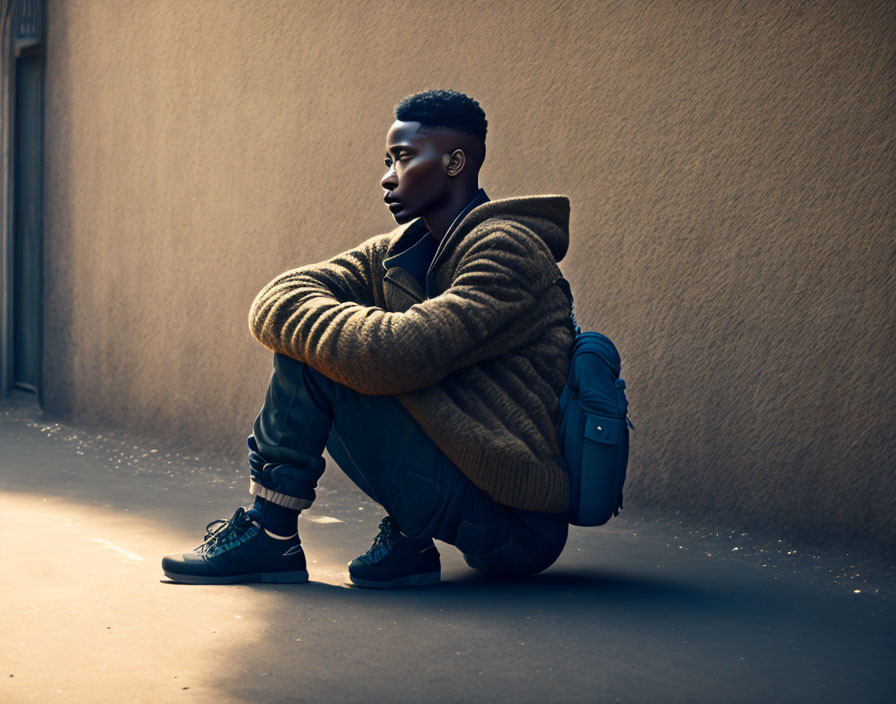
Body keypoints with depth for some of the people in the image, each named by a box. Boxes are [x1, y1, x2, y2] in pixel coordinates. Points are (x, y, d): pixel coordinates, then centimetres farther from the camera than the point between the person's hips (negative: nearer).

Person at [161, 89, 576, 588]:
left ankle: (271, 536, 1)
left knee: (313, 363, -13)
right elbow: (278, 302, 2)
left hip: (515, 524, -9)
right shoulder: (396, 253, 11)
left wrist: (301, 323, -11)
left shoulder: (507, 249, -15)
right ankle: (408, 537, 4)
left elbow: (395, 356, -28)